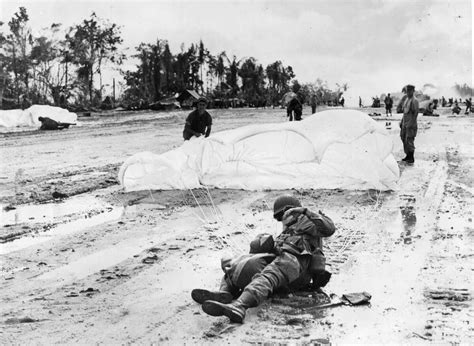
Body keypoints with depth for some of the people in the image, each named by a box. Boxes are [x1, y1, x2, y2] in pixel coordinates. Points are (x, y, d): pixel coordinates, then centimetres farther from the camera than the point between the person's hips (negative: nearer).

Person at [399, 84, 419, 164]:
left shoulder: (414, 101, -13)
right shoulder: (406, 100, 15)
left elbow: (416, 113, -18)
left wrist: (411, 124, -23)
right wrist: (401, 121, 18)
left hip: (411, 124, -9)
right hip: (405, 123, 9)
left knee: (409, 140, -10)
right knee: (404, 139, 10)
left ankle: (412, 158, -4)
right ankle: (408, 156, 19)